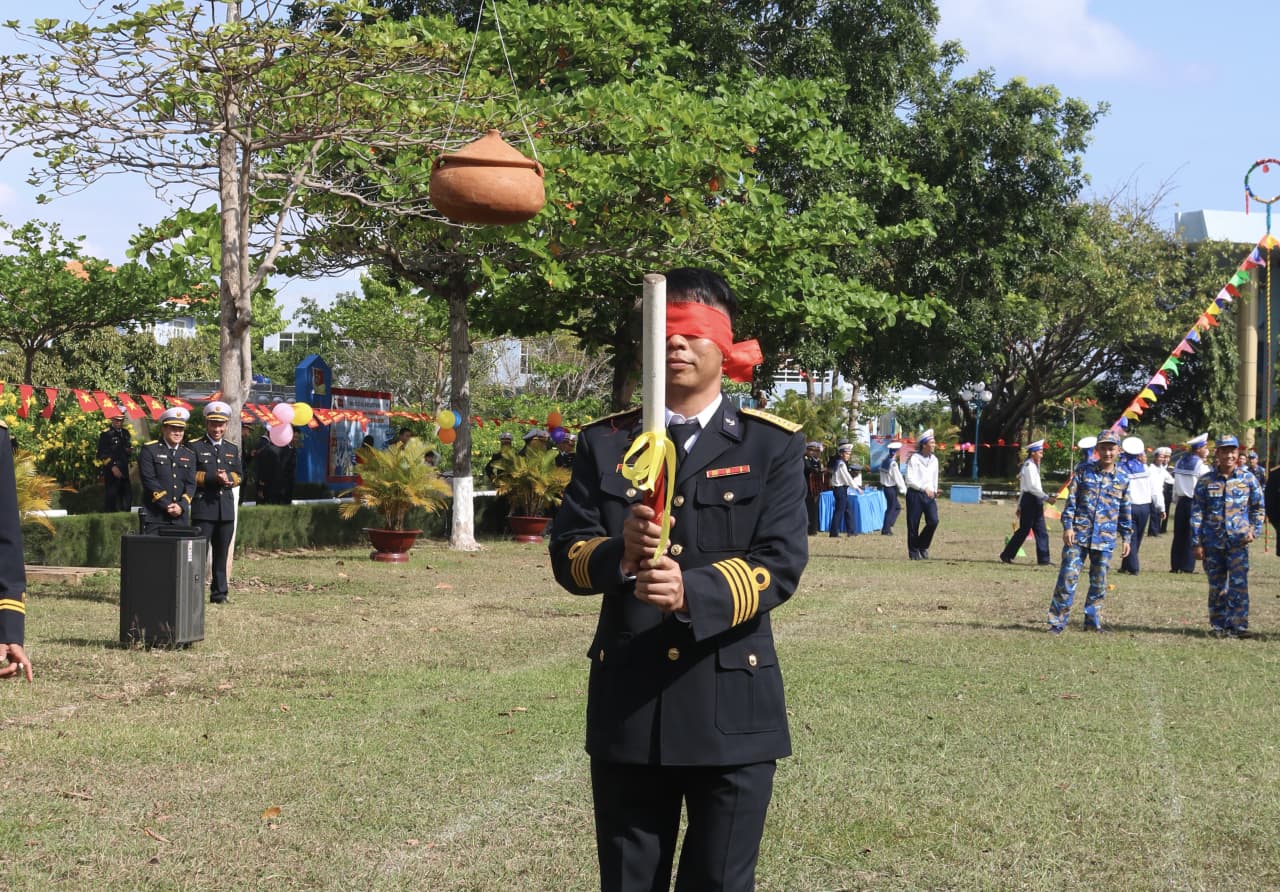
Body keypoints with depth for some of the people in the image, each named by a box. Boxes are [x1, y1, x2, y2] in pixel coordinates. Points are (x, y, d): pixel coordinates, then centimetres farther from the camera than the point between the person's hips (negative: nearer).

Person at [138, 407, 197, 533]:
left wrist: (181, 506, -11)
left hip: (181, 518, 4)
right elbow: (149, 481, -8)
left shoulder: (189, 455, 15)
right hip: (155, 517, -4)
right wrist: (167, 506, -14)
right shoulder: (149, 450, 1)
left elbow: (191, 484, 6)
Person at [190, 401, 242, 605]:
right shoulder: (196, 448, 2)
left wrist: (228, 478, -8)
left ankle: (219, 592, 13)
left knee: (221, 553, 8)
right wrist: (212, 478, -16)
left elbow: (237, 476, 14)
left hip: (226, 509, 5)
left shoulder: (232, 449, 17)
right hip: (203, 507, -5)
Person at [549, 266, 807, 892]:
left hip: (733, 709, -2)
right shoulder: (605, 442, 9)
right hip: (627, 706, 2)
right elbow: (566, 554, 2)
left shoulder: (773, 446, 2)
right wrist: (618, 554, -21)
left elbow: (780, 564, -9)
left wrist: (693, 593, -26)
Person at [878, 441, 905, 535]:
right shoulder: (893, 464, -20)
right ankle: (886, 530, 7)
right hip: (891, 488, -8)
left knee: (897, 507, 17)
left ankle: (888, 526, 12)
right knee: (891, 509, 3)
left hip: (885, 486, 8)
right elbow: (898, 478, -17)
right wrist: (904, 489, -9)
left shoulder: (884, 461, 5)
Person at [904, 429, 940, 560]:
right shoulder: (914, 459, -9)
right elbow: (910, 480, -15)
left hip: (929, 495, 5)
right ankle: (913, 551, 11)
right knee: (913, 524, -1)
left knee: (933, 521, -9)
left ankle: (923, 546, 12)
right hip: (915, 494, -5)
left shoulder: (934, 459, 11)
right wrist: (924, 488, -23)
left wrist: (934, 492, 13)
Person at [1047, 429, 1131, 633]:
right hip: (1079, 534, -2)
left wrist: (1126, 537, 12)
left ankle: (1093, 622, 18)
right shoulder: (1083, 469, 0)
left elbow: (1125, 510, 13)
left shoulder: (1123, 478, 7)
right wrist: (1068, 526, -8)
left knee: (1099, 582, 7)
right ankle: (1057, 622, -2)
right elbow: (1071, 499, 0)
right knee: (1068, 576, -7)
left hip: (1105, 539, 2)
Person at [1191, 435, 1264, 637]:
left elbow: (1258, 507, 11)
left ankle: (1238, 625, -7)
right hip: (1213, 542, 1)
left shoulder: (1248, 478, 3)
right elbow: (1196, 513, 3)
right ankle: (1218, 626, 16)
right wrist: (1197, 543, -1)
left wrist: (1254, 530, -2)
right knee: (1216, 586, 8)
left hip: (1238, 540, -1)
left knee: (1239, 583, -10)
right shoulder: (1206, 481, 2)